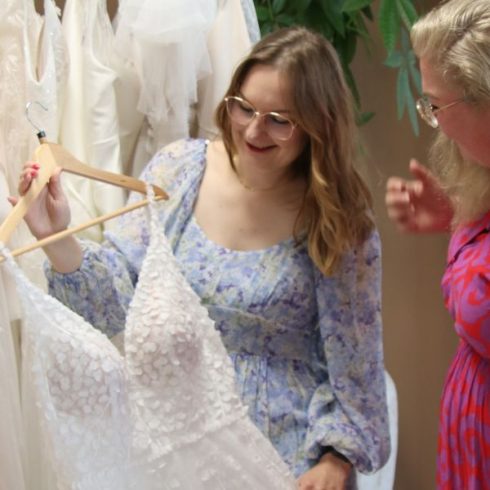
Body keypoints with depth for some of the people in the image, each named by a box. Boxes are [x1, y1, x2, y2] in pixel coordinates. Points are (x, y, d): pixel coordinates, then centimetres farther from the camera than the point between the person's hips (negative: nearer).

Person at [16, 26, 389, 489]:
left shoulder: (337, 223, -14)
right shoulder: (179, 168, -7)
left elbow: (354, 360, -6)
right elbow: (117, 302, -6)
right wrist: (58, 241, -21)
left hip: (282, 451, -2)